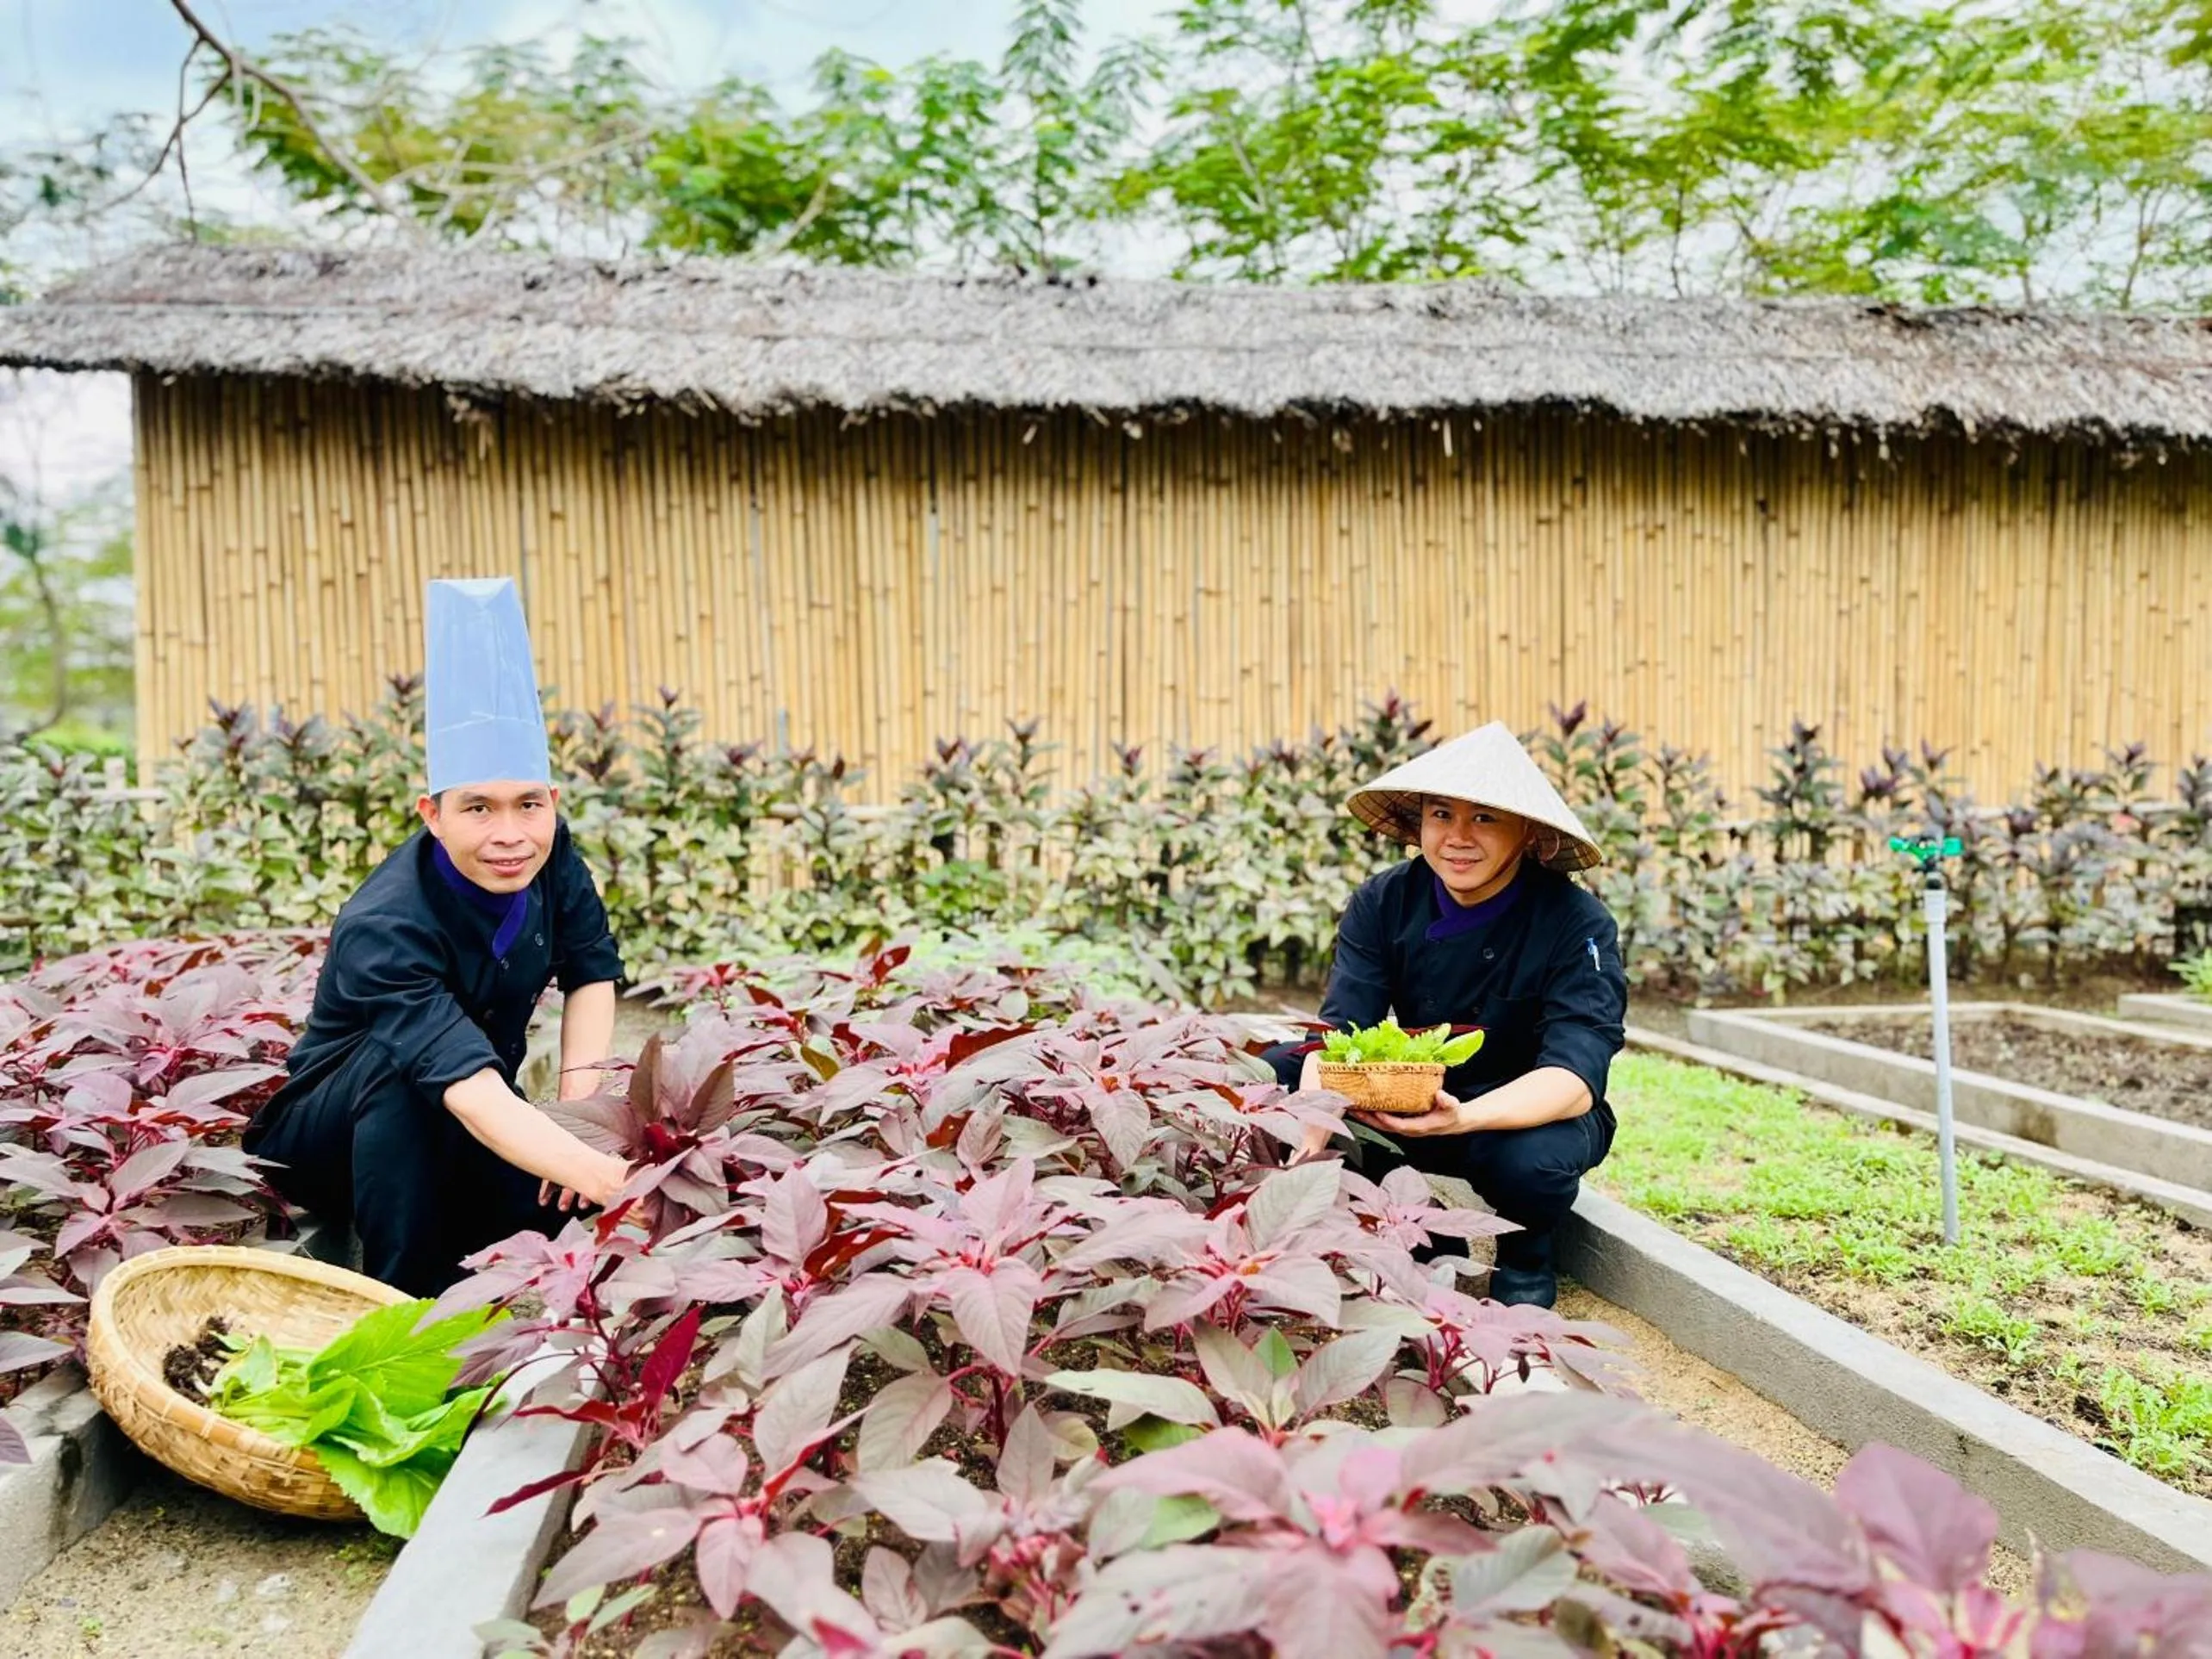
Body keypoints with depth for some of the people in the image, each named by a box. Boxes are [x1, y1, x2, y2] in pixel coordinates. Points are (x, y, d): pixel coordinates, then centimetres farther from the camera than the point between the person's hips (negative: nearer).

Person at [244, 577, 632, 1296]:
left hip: (459, 1143, 5)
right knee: (404, 1058, -36)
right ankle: (405, 1290, -19)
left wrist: (578, 1097, -19)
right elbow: (474, 1093, -47)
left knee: (567, 1212, -20)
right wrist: (602, 1173, -61)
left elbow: (592, 970, -5)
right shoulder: (384, 932, -35)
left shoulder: (547, 853, -17)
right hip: (324, 1142, -5)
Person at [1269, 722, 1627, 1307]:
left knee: (1529, 1160, -38)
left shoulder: (1578, 924, -21)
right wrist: (1312, 1137, -41)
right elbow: (1337, 1031, -20)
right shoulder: (1384, 903, -12)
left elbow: (1576, 1078, -31)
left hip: (1529, 1113, -4)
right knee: (1275, 1071, -17)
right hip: (1415, 1103, 4)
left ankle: (1527, 1256, 1)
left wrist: (1464, 1118, -50)